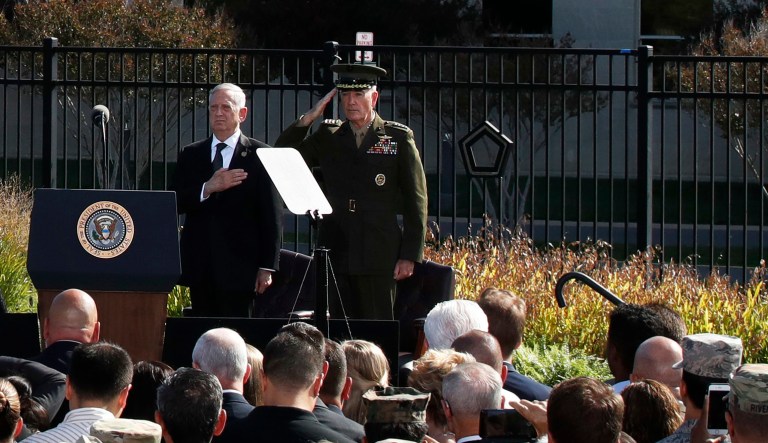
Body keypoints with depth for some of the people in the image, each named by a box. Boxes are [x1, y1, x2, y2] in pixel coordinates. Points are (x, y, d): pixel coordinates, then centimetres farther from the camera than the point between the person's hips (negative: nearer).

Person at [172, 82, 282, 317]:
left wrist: (267, 267, -6)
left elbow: (272, 216, -1)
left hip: (238, 267, -4)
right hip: (200, 267, 4)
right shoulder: (191, 155, 13)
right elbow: (175, 204, 4)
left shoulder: (259, 155, 1)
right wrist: (208, 188, -14)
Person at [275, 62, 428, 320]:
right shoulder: (328, 137, 13)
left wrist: (409, 256, -3)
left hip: (379, 258, -3)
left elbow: (416, 201, 3)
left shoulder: (398, 138, 4)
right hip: (336, 255, 3)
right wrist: (309, 118, 0)